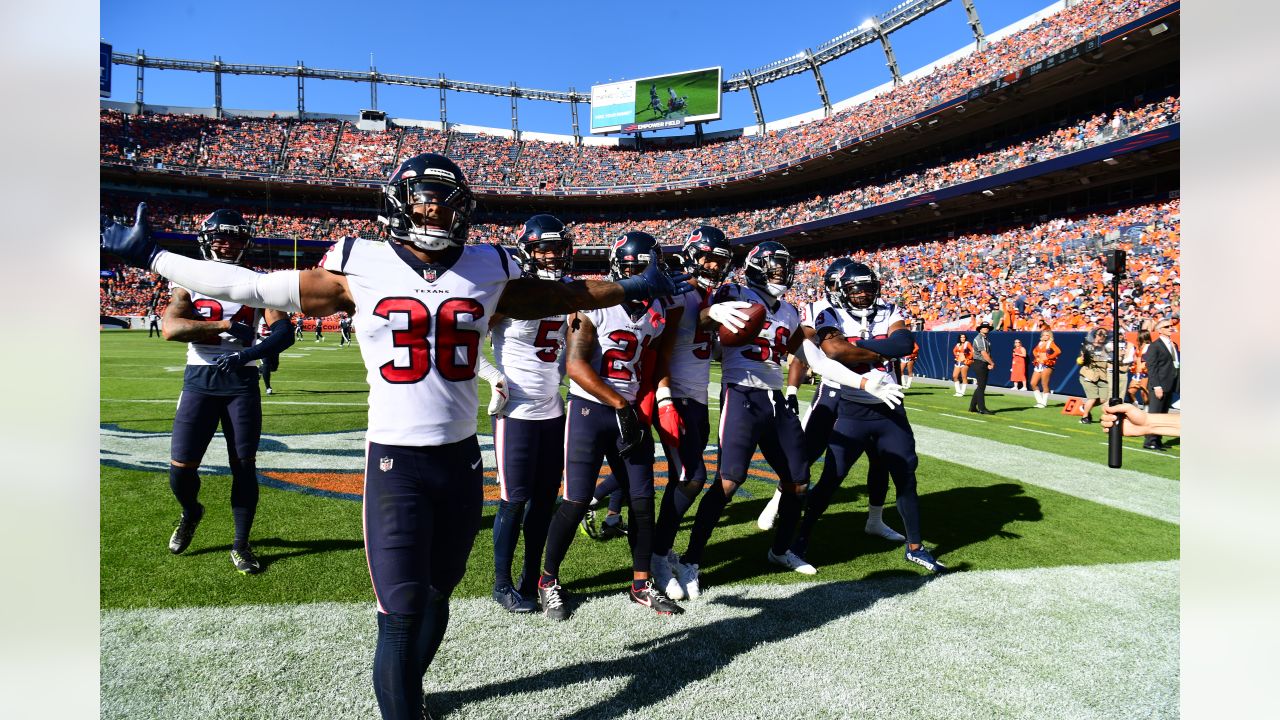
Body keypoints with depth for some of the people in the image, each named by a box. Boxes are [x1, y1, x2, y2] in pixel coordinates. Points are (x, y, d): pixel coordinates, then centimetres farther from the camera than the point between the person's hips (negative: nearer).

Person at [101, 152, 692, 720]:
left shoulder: (488, 270, 3)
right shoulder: (360, 266, -3)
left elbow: (557, 296, 16)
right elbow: (254, 288, 4)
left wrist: (630, 289, 22)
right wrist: (150, 256, 6)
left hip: (462, 459, 3)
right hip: (395, 462, -3)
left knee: (437, 594, 18)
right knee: (400, 613, -5)